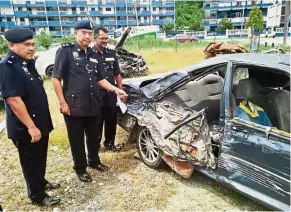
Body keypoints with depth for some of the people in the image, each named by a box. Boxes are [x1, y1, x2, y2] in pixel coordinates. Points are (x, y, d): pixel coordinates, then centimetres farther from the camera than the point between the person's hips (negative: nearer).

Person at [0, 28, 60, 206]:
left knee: (40, 158, 23)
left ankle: (41, 182, 43)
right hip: (25, 128, -8)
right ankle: (37, 195, 26)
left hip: (41, 122, 9)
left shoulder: (28, 63, 8)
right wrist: (31, 126, -26)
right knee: (31, 162, 9)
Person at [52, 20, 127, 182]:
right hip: (74, 106, -5)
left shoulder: (93, 55, 12)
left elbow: (100, 79, 18)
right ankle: (80, 168, 26)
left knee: (93, 137, 19)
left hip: (93, 105, 6)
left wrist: (116, 89, 4)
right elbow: (56, 78, -9)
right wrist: (63, 102, -14)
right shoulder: (66, 51, -6)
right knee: (77, 140, 8)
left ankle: (94, 161, 40)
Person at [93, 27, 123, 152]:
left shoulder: (111, 53, 9)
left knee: (111, 121, 15)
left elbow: (117, 74, 15)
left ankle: (109, 143, 32)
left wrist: (121, 90, 13)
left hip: (111, 95, 5)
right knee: (97, 123, 6)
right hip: (96, 97, -5)